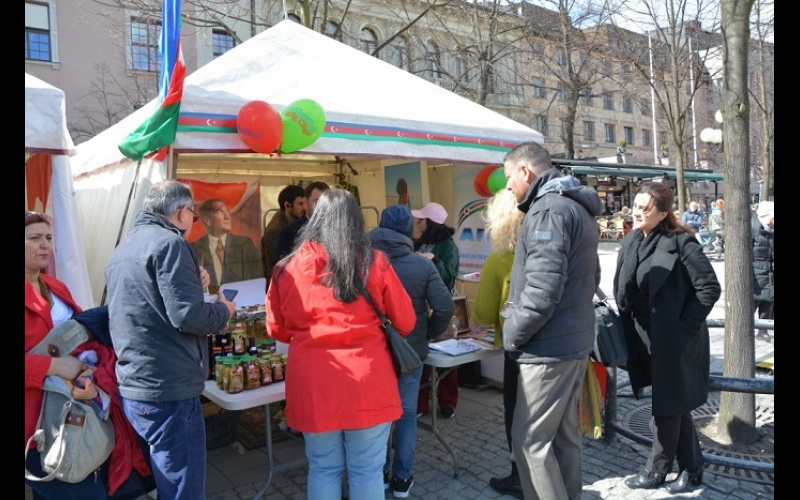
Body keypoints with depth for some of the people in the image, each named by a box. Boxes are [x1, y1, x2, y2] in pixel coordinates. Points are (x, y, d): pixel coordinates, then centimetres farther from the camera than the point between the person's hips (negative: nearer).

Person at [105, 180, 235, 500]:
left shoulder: (123, 249, 16)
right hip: (168, 390, -10)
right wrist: (223, 310, -3)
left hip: (132, 387, 10)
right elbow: (188, 316, -21)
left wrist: (192, 282, 15)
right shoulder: (169, 243, -14)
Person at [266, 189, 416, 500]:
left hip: (313, 388, 2)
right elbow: (405, 323, 3)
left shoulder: (287, 268, -4)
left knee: (322, 469, 18)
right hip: (367, 386, -1)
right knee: (367, 471, 13)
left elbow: (276, 330, 11)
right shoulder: (374, 263, -8)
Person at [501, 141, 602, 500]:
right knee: (564, 435, 17)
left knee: (529, 439, -2)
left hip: (549, 347, -10)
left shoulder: (548, 209, -17)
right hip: (574, 341, 10)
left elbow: (542, 289, -26)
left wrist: (512, 333, -13)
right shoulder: (577, 208, 16)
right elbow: (588, 278, 22)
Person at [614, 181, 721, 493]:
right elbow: (622, 291, 5)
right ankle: (692, 469, 33)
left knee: (666, 409, 6)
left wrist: (685, 324, -14)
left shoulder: (680, 241, -15)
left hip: (675, 340, -6)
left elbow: (710, 287, -16)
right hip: (648, 339, 7)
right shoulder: (631, 242, 4)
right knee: (675, 406, 18)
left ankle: (656, 471, 24)